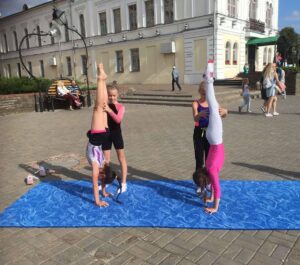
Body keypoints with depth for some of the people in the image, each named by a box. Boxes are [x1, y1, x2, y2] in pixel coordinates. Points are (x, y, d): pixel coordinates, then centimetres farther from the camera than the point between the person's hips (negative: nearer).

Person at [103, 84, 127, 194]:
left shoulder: (120, 107, -10)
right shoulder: (104, 105, -2)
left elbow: (118, 119, -26)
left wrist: (109, 110, -37)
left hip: (116, 134, -3)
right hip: (106, 134, 3)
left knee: (121, 159, 6)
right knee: (106, 159, 12)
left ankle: (123, 183, 15)